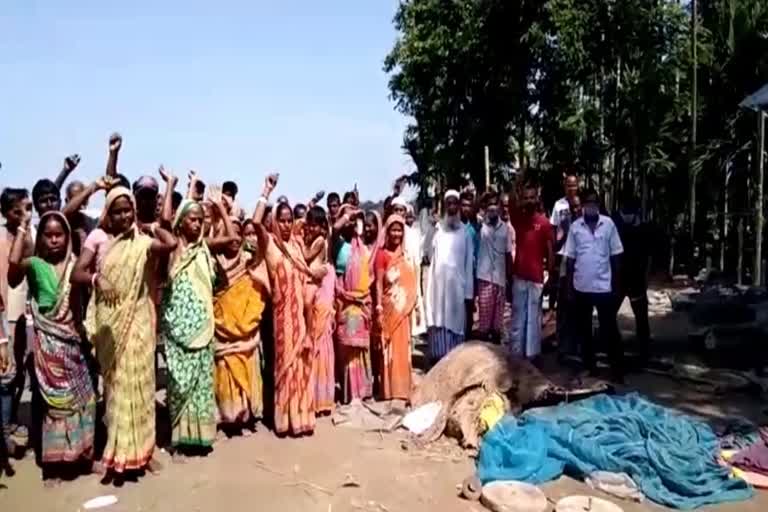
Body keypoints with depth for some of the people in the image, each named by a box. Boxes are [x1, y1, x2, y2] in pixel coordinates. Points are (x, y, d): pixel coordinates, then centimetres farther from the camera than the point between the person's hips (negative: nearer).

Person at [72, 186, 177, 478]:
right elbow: (76, 273, -8)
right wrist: (95, 279, -26)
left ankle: (140, 449, 18)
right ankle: (119, 450, 19)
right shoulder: (98, 237, -2)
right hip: (108, 319, -1)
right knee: (115, 382, 7)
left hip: (137, 319, 1)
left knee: (138, 380, 7)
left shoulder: (142, 242, 1)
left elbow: (171, 244, -18)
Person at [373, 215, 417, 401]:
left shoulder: (405, 256, 11)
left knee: (403, 349, 12)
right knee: (390, 350, -2)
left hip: (404, 309, 6)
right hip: (389, 309, -6)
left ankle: (402, 390, 23)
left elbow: (410, 283, 14)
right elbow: (378, 284, -12)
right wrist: (379, 308, -18)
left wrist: (414, 305, 12)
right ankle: (390, 391, 6)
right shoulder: (382, 254, -7)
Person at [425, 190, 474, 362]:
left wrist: (469, 292, -2)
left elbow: (469, 263, 1)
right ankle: (438, 357, 8)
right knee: (437, 321, 1)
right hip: (438, 282, 2)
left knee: (456, 321, 2)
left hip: (457, 284, -2)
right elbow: (431, 256, 11)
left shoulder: (465, 232, 3)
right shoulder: (438, 230, 10)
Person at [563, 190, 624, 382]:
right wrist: (569, 285, 2)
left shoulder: (608, 224, -2)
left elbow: (615, 255, 2)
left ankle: (617, 369, 12)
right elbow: (570, 257, 4)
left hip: (604, 286, -2)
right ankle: (589, 368, 25)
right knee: (584, 330, 11)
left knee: (610, 329, 2)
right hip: (581, 286, 2)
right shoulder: (575, 226, 0)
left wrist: (616, 284, 1)